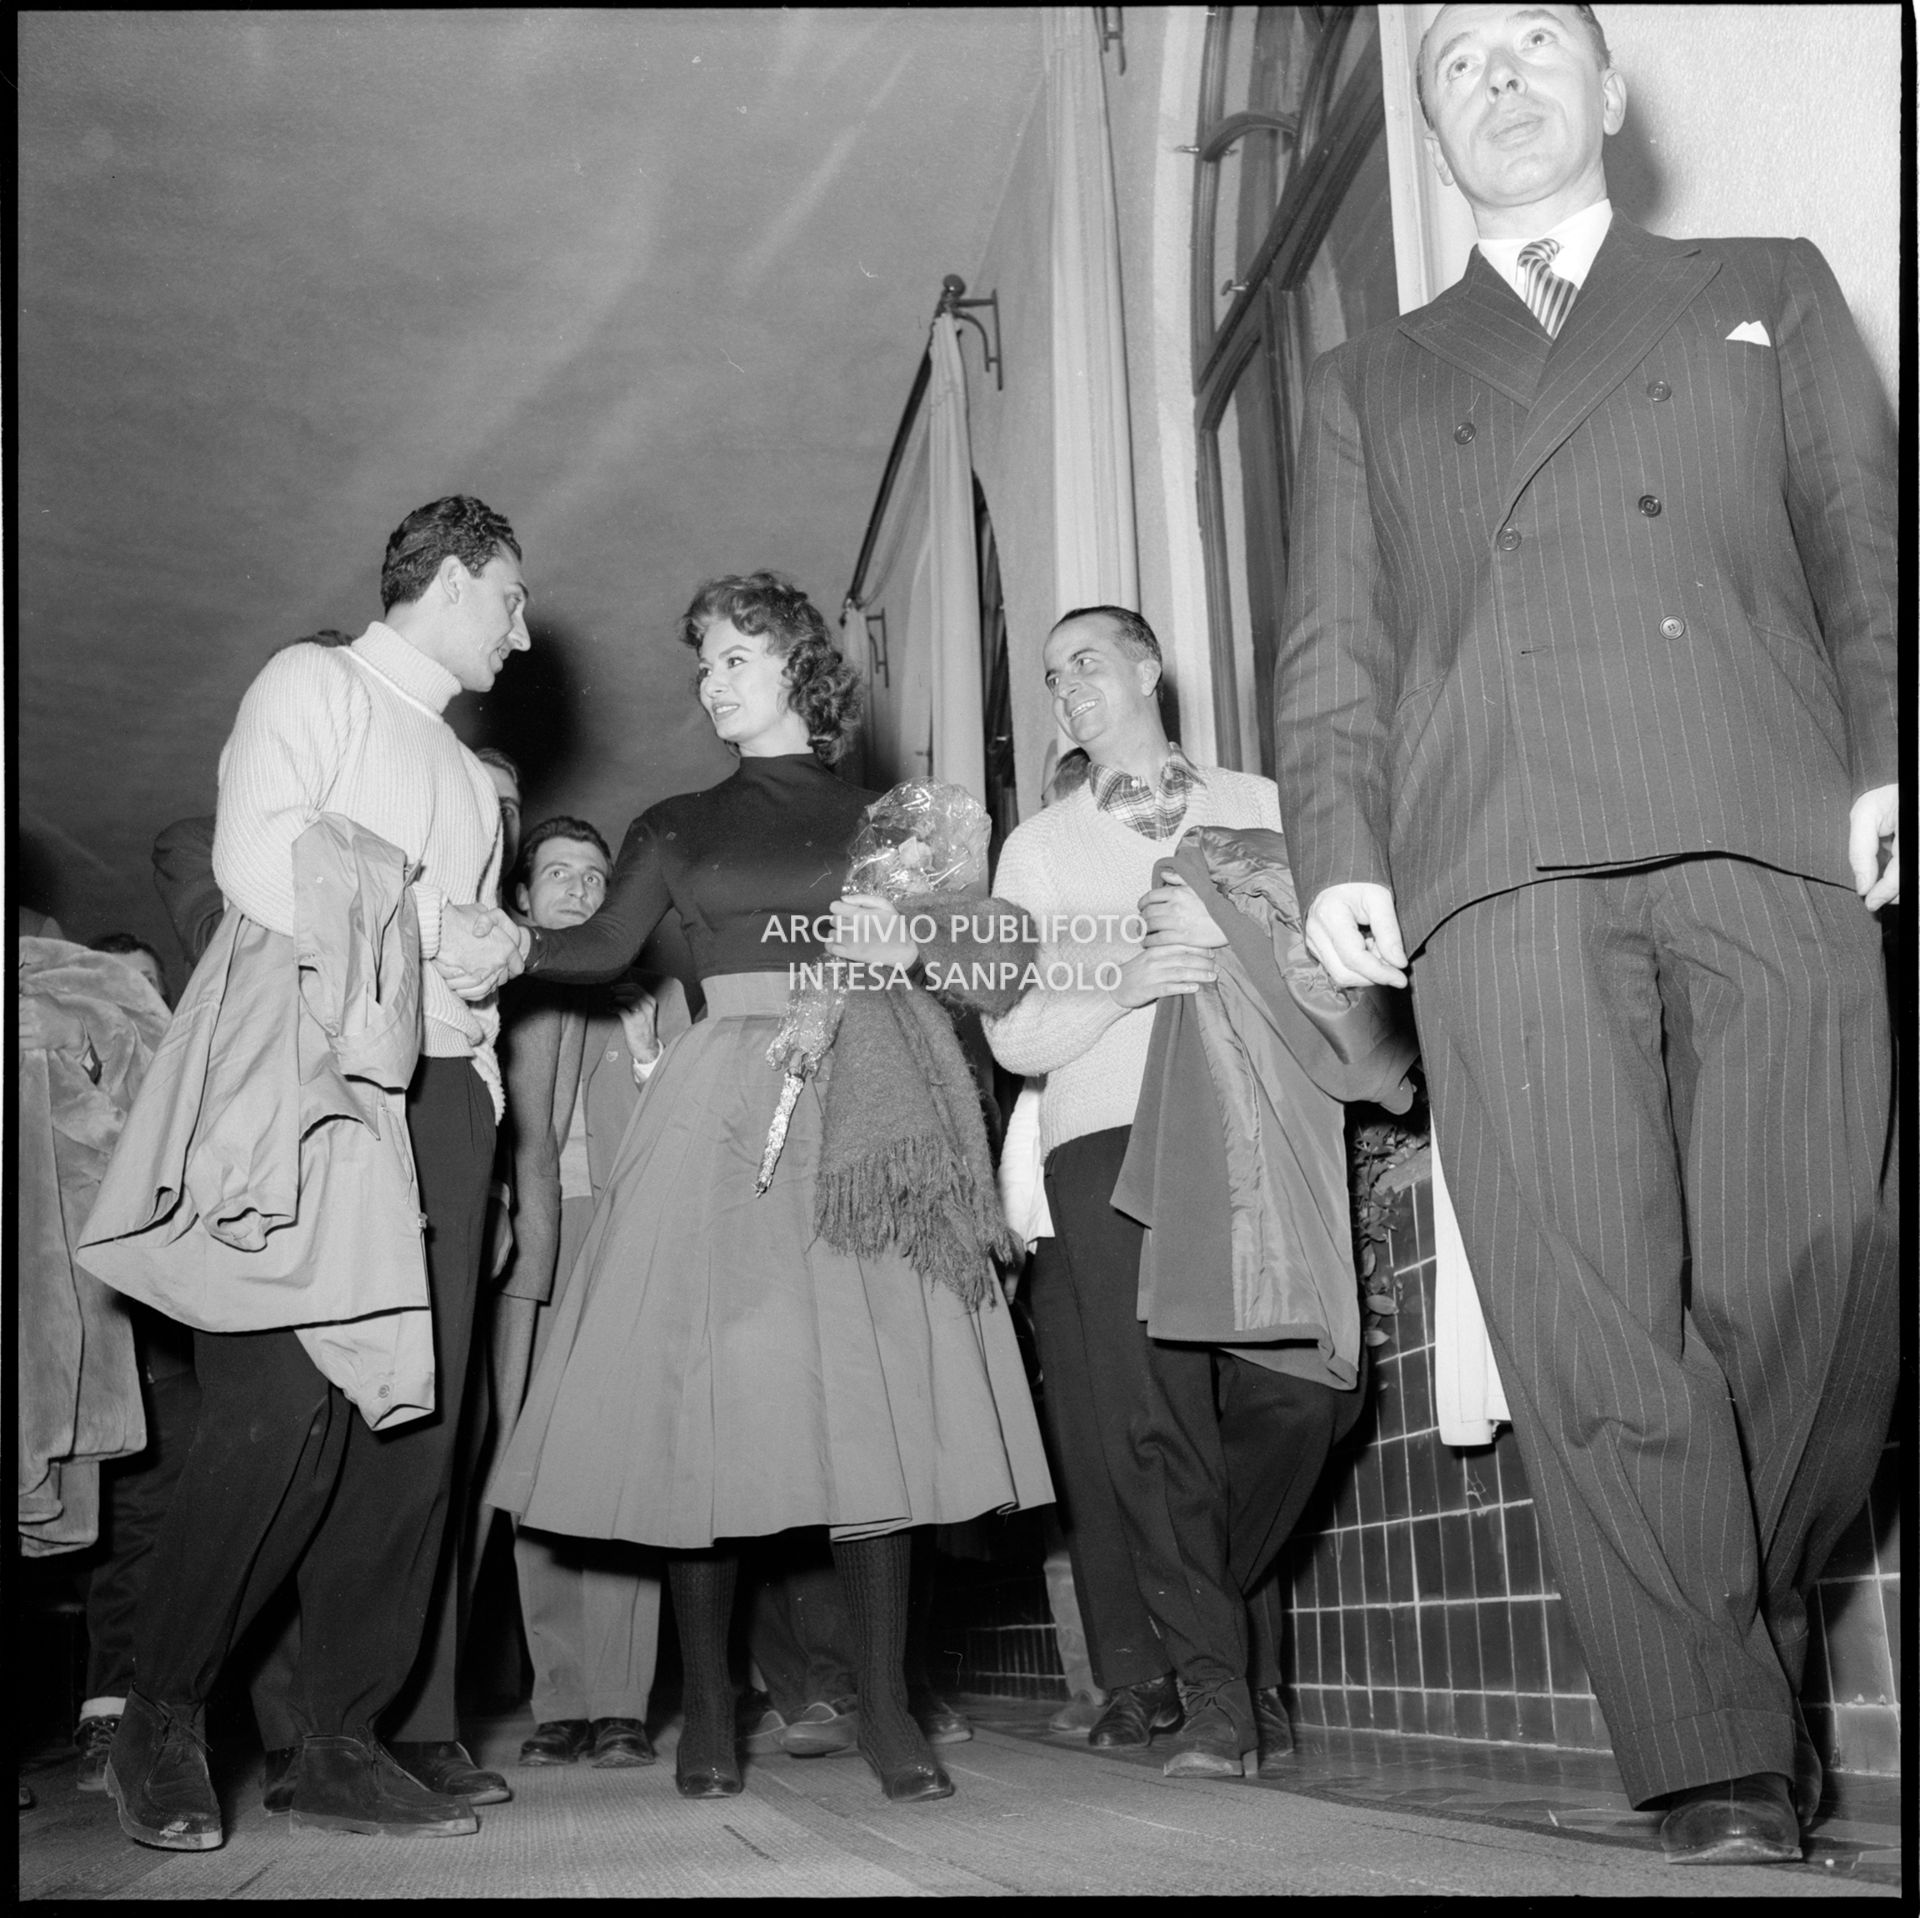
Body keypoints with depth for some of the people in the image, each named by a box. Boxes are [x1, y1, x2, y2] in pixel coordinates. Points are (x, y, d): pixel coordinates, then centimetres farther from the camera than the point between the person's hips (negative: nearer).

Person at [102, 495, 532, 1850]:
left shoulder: (471, 779, 28)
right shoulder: (312, 684, 8)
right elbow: (259, 859, -8)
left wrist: (482, 1092, 14)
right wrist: (427, 926, -4)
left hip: (441, 1093, 7)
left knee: (416, 1425, 0)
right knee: (287, 1409, -14)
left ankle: (342, 1747, 7)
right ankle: (162, 1717, 4)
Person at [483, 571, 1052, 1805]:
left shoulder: (879, 817, 16)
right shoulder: (680, 826, 17)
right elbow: (609, 947, 1)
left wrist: (903, 946, -9)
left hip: (861, 1104, 0)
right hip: (726, 1103, 1)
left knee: (873, 1392, -7)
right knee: (708, 1391, -6)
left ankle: (886, 1703, -1)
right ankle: (708, 1706, 3)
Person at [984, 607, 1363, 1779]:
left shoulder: (1263, 809, 17)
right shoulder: (1040, 847, 17)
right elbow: (1015, 1038, 8)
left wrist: (1239, 949, -7)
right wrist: (1128, 981, -8)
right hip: (1109, 1135, 0)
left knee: (1307, 1389, -11)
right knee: (1150, 1410, -11)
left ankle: (1196, 1611, 15)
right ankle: (1212, 1687, 1)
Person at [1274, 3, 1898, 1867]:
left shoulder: (1769, 293, 28)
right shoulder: (1367, 385, 29)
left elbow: (1864, 541, 16)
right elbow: (1333, 651, 18)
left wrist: (1884, 756, -2)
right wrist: (1336, 853, 0)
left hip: (1770, 835, 0)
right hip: (1499, 866, 0)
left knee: (1816, 1295, -8)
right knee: (1593, 1324, -11)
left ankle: (1753, 1660, 15)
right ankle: (1717, 1760, -5)